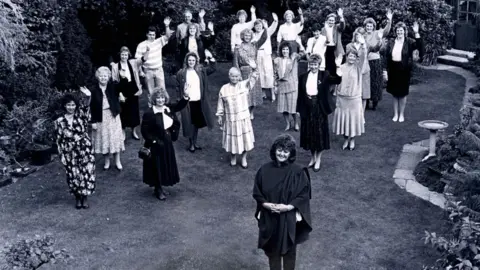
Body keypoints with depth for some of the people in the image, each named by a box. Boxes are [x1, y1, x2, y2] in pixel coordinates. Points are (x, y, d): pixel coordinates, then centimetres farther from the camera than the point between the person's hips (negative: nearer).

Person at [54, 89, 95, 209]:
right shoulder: (59, 121, -1)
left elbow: (85, 106, -23)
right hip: (70, 152, 0)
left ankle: (84, 197, 17)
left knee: (87, 173, 0)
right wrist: (62, 155, -2)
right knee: (74, 175, 6)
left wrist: (88, 97, -43)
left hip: (85, 150, 0)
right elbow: (59, 140, 2)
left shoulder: (80, 115, -2)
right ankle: (77, 198, 25)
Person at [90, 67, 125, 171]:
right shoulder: (95, 90, -6)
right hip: (101, 117, 0)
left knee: (115, 138, 7)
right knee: (104, 139, 10)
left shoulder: (113, 87, -4)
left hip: (113, 115, 0)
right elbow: (92, 106, -5)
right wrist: (93, 121, -6)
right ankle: (107, 161, 26)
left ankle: (117, 162, 20)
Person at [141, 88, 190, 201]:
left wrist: (185, 97, -11)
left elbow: (179, 106, 8)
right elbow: (144, 130, -19)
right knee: (157, 166, 7)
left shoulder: (168, 108, -3)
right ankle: (158, 190, 25)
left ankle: (160, 187, 35)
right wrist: (154, 141, -19)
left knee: (166, 165, 17)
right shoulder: (149, 113, -21)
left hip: (167, 142, 7)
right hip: (155, 145, -7)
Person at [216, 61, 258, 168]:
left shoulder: (244, 85, -5)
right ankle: (233, 157, 34)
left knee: (244, 138, 9)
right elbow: (221, 104, 3)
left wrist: (254, 70, -39)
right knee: (232, 139, 12)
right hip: (230, 119, 0)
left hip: (243, 118, 0)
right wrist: (219, 116, 5)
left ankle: (244, 158, 28)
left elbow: (253, 79, -21)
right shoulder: (224, 89, -4)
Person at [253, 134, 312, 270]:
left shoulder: (297, 172, -14)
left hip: (289, 218, -2)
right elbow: (257, 193, 0)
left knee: (289, 249, 15)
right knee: (272, 248, 18)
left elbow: (304, 195, -10)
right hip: (269, 217, 2)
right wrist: (266, 204, -16)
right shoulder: (265, 170, -7)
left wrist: (288, 207, -21)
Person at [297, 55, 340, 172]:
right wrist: (299, 109, 3)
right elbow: (300, 94, 5)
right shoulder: (303, 77, 3)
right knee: (309, 133, 11)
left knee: (320, 133, 5)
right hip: (307, 109, 3)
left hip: (320, 108, -3)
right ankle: (313, 157, 29)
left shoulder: (324, 75, -4)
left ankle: (318, 159, 19)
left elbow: (337, 80, -17)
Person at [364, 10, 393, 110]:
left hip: (375, 61, -2)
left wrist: (389, 20, -39)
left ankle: (375, 103, 14)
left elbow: (386, 31, -23)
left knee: (375, 82, 4)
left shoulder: (377, 33, -4)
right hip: (365, 62, 2)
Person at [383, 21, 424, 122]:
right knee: (394, 93, 11)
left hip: (404, 70, -2)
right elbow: (386, 56, 1)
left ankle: (401, 114, 23)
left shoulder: (409, 42, -4)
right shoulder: (391, 42, 2)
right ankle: (395, 114, 24)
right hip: (393, 70, 2)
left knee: (402, 93, 7)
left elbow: (420, 46, -21)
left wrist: (416, 33, -30)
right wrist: (385, 70, -4)